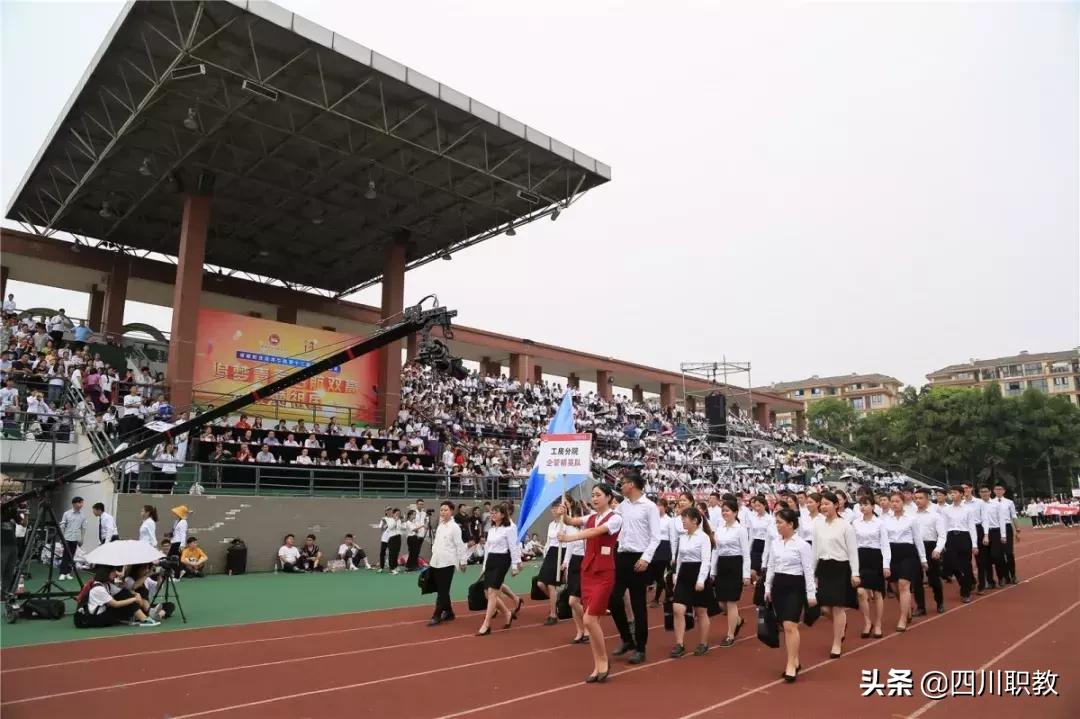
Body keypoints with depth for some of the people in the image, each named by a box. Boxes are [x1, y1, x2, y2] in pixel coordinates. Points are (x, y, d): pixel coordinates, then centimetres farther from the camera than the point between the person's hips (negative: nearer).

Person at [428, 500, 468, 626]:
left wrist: (462, 562, -9)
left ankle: (436, 616, -1)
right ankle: (448, 612, 23)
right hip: (437, 562, 8)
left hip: (447, 562, -8)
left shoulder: (454, 527, -10)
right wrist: (432, 560, 19)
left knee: (443, 590, -4)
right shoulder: (440, 526, 13)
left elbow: (460, 545, -10)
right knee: (440, 589, 11)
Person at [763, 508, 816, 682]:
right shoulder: (775, 543, 7)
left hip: (795, 586, -6)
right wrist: (767, 588, 12)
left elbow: (808, 570, -9)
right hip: (778, 585, 6)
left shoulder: (802, 545, -10)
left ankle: (791, 665, -5)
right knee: (785, 626, 10)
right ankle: (794, 661, 23)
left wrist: (811, 594, -9)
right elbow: (770, 567, 13)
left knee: (790, 625, -13)